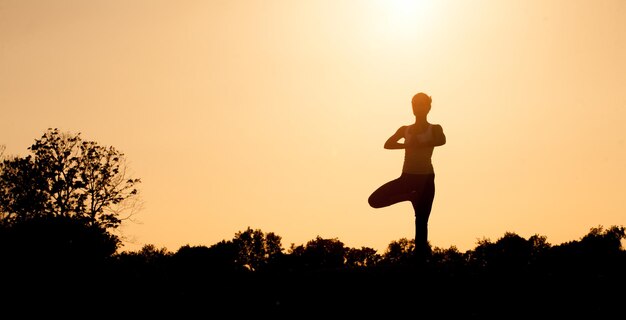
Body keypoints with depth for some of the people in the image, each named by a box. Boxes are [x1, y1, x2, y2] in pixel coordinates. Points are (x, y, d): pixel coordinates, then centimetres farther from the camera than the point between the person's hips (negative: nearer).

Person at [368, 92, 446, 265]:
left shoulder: (435, 129, 4)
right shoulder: (405, 129, 11)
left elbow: (442, 141, -20)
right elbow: (388, 144, -5)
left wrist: (420, 144, -19)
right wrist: (408, 145, -17)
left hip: (426, 178, -3)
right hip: (407, 176, 3)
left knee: (421, 221, -6)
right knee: (375, 200, -9)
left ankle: (420, 259, -4)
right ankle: (411, 196, 8)